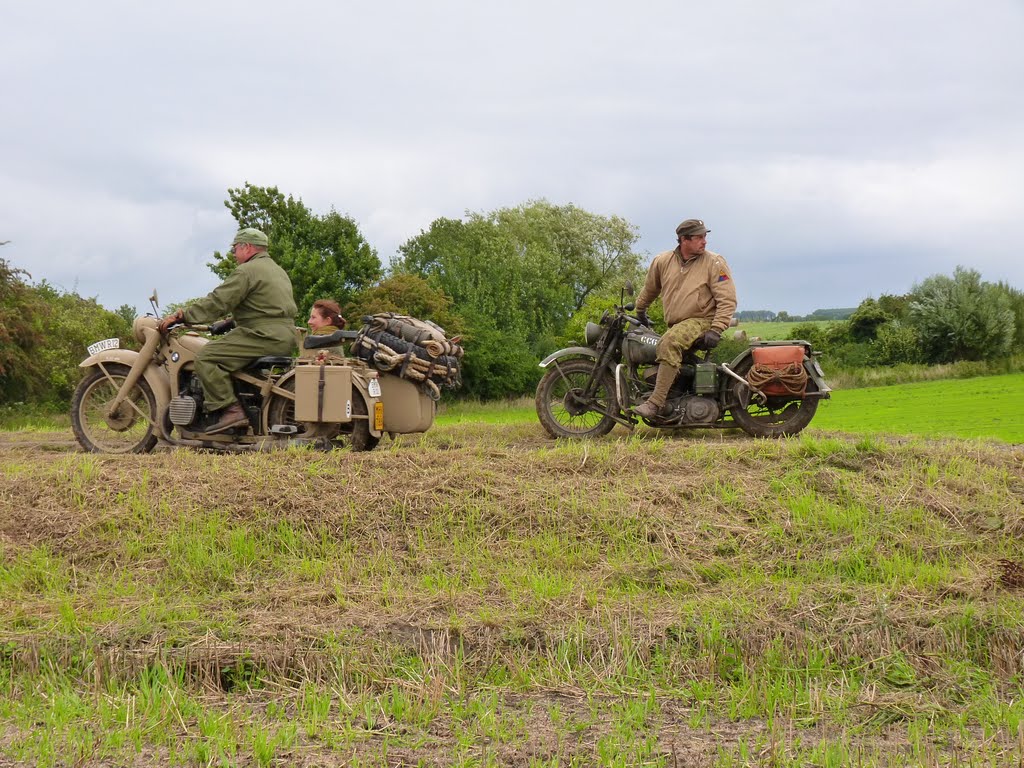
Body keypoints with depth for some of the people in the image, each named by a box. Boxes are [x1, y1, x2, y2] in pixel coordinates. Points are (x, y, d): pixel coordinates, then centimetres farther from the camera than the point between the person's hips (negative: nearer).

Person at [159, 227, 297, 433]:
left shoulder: (247, 271, -7)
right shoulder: (278, 271, 25)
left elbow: (217, 303, -13)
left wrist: (181, 315, -8)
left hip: (263, 336, -10)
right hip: (286, 337, 10)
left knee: (206, 357, -13)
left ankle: (231, 410, -23)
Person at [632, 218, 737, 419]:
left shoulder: (714, 263, -5)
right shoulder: (662, 261, 7)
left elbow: (727, 299, -10)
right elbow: (650, 289, 27)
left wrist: (716, 330, -20)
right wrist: (640, 312, 37)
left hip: (703, 321, -7)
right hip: (676, 325, 7)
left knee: (669, 343, -33)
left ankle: (656, 403, -38)